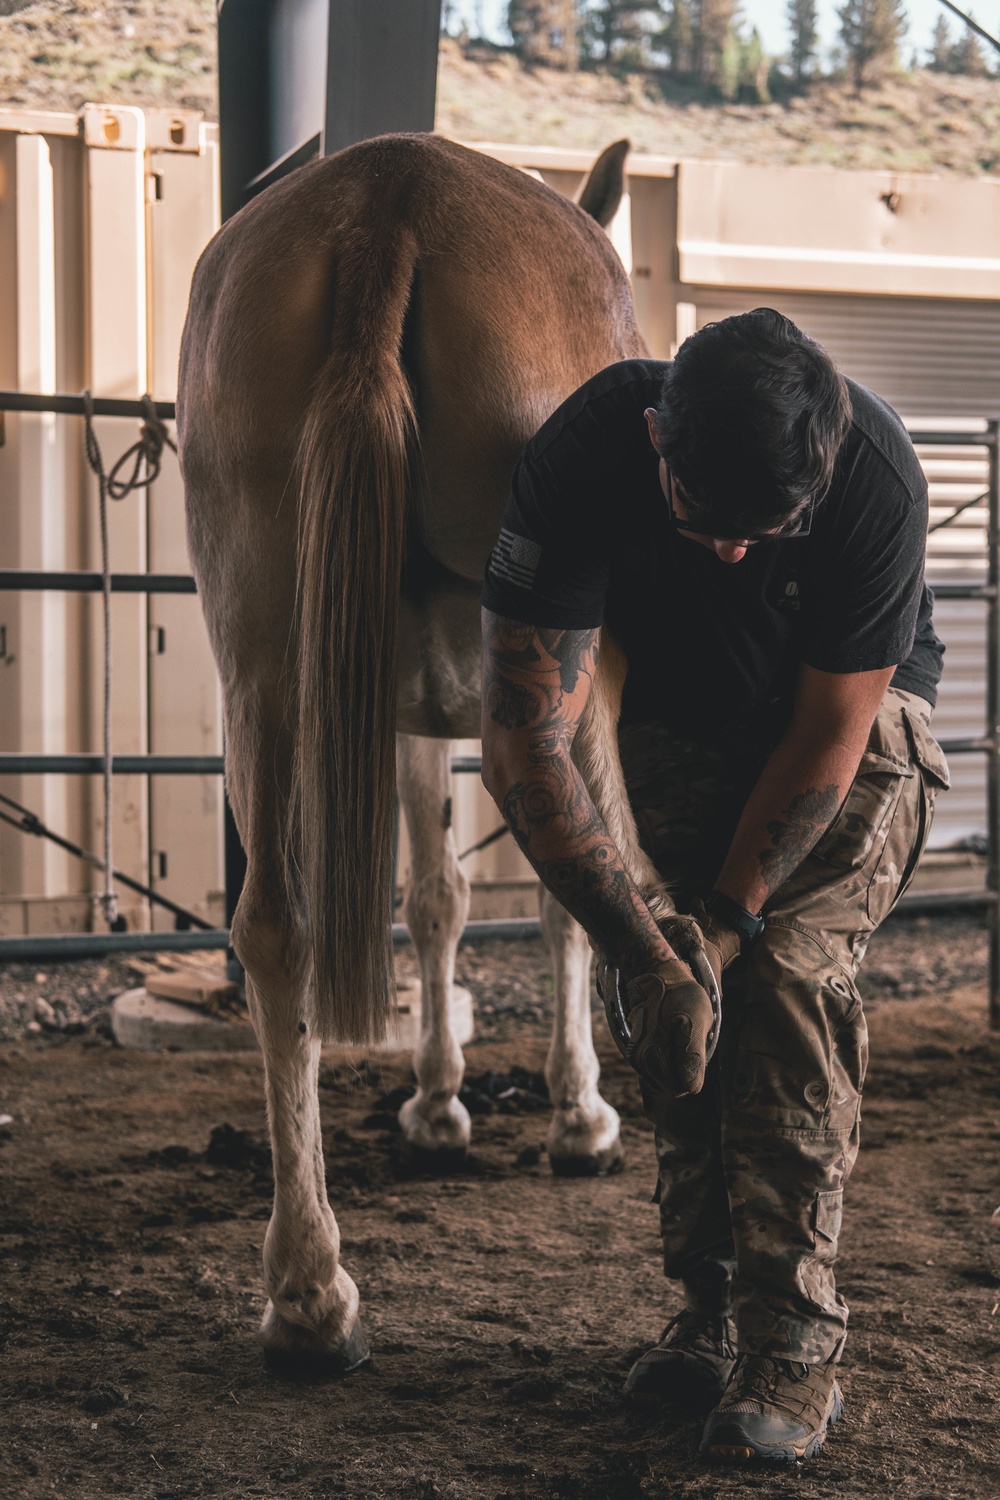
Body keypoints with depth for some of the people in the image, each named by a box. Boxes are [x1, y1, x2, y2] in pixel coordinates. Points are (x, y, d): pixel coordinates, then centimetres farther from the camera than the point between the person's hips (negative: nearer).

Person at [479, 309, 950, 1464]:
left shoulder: (877, 478, -36)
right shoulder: (581, 458, -34)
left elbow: (829, 734, -24)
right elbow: (523, 744, -32)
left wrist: (728, 922, -26)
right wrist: (643, 954, -35)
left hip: (849, 720, -2)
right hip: (677, 716, 2)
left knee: (789, 977, -19)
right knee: (671, 990, -9)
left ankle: (792, 1340, -17)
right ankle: (711, 1309, 2)